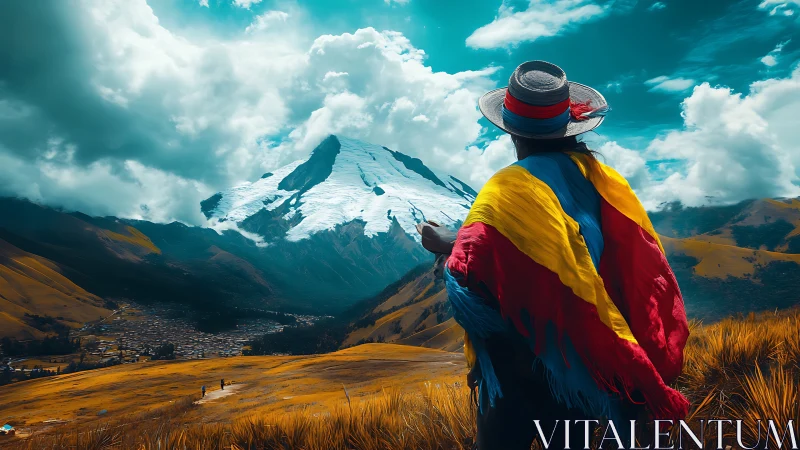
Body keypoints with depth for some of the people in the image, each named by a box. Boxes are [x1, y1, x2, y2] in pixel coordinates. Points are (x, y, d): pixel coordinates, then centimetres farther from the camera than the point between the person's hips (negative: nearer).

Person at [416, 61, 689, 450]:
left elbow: (469, 288, -27)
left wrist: (447, 246, -7)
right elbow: (648, 274, 1)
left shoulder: (508, 192, -20)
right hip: (586, 359, 6)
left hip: (522, 362, -5)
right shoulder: (606, 183, -2)